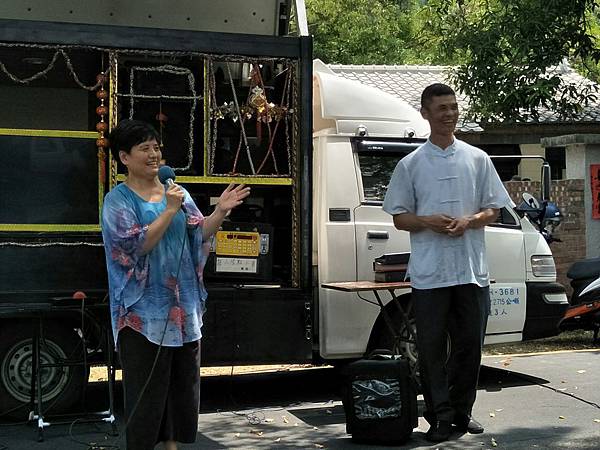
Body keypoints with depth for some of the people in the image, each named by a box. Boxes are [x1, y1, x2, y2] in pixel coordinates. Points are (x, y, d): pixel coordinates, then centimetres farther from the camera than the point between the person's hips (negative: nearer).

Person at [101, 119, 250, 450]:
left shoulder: (177, 192, 11)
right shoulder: (118, 200, -5)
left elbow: (199, 235, 10)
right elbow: (136, 245, -18)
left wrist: (220, 212, -6)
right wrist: (169, 210, -20)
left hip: (184, 306, 6)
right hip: (144, 312, -6)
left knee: (183, 383, 12)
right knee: (146, 390, -1)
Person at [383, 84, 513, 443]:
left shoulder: (477, 159, 11)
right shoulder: (411, 164, 7)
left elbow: (494, 210, 11)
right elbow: (399, 217, 6)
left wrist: (469, 221, -9)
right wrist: (427, 221, -13)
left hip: (472, 270, 2)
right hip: (429, 273, -2)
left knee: (470, 343, 7)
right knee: (432, 347, 0)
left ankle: (462, 411, 22)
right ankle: (441, 416, 9)